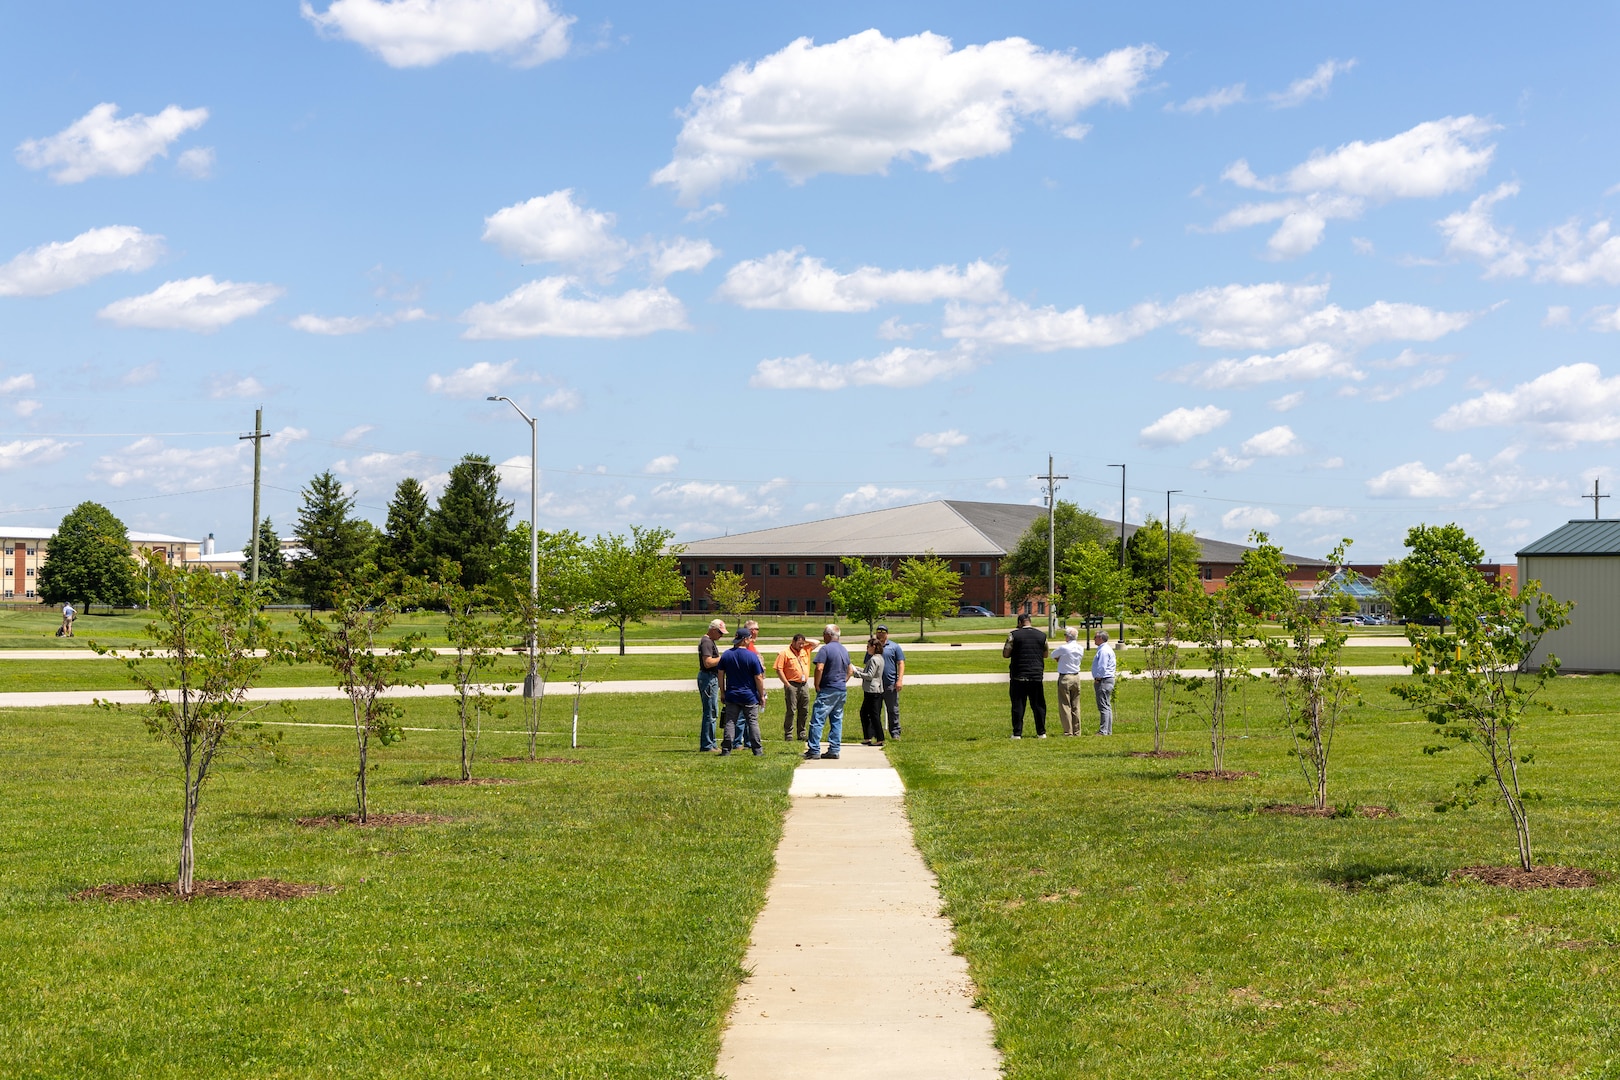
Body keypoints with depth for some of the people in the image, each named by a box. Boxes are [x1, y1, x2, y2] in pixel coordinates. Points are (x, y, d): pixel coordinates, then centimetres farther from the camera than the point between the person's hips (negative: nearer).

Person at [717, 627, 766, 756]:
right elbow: (758, 678, -9)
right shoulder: (752, 656, -11)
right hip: (750, 696, -3)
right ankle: (757, 749, 5)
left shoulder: (726, 655, 1)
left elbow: (721, 675, 6)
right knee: (753, 722, 4)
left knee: (730, 722, 5)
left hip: (731, 696, 3)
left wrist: (722, 692, 14)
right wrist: (762, 696, 0)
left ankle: (726, 749, 1)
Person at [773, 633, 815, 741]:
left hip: (804, 685, 6)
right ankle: (788, 734, -1)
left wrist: (804, 641, 9)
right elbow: (779, 669, -7)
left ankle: (801, 734, 13)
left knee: (804, 711, 7)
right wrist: (787, 684, -11)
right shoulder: (785, 653, -3)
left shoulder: (805, 650, 14)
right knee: (791, 711, -6)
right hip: (792, 685, -6)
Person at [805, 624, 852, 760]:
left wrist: (817, 686, -10)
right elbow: (850, 670, 22)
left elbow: (819, 668, -20)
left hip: (828, 690, -8)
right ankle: (834, 750, 8)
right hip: (842, 690, 8)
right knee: (837, 721, 9)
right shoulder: (844, 650, 14)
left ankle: (814, 750, -8)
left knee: (817, 720, -5)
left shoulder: (825, 649, -11)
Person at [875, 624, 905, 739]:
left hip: (890, 684, -2)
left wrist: (900, 680, -8)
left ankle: (895, 733, 5)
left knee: (893, 710, 0)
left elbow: (901, 664, 2)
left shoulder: (894, 647, 7)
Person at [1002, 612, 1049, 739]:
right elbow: (1045, 654, 14)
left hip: (1019, 676, -3)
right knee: (1038, 705, 10)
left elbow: (1006, 654, -5)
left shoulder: (1014, 635, -5)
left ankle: (1017, 733, -1)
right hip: (1037, 675, 3)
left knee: (1018, 705, 1)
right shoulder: (1042, 636, 6)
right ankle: (1041, 732, 12)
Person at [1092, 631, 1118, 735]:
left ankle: (1103, 730, -11)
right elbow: (1113, 666, 21)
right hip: (1109, 679, 11)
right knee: (1107, 706, 13)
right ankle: (1108, 730, 16)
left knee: (1104, 707, -10)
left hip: (1103, 680, -11)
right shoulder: (1107, 649, 17)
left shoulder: (1103, 650, -15)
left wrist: (1097, 679, -12)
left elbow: (1102, 668, -21)